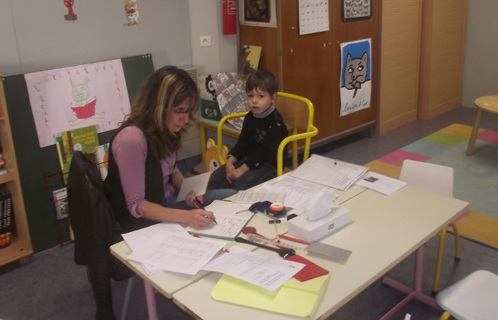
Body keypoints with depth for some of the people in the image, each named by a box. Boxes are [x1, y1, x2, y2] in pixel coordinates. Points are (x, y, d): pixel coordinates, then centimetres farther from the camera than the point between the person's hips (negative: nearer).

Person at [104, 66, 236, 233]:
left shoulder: (165, 129, -5)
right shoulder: (131, 138, -30)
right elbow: (136, 206, -25)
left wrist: (188, 191, -7)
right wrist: (185, 216, -35)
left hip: (166, 200, 8)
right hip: (144, 220, -8)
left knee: (231, 197, 7)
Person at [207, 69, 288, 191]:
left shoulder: (276, 122, -16)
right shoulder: (250, 117, 7)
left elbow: (266, 152, -22)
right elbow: (242, 143, 8)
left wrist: (242, 169, -24)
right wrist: (230, 161, -9)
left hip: (269, 164, -8)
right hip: (249, 159, 8)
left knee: (240, 185, -29)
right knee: (216, 178, -4)